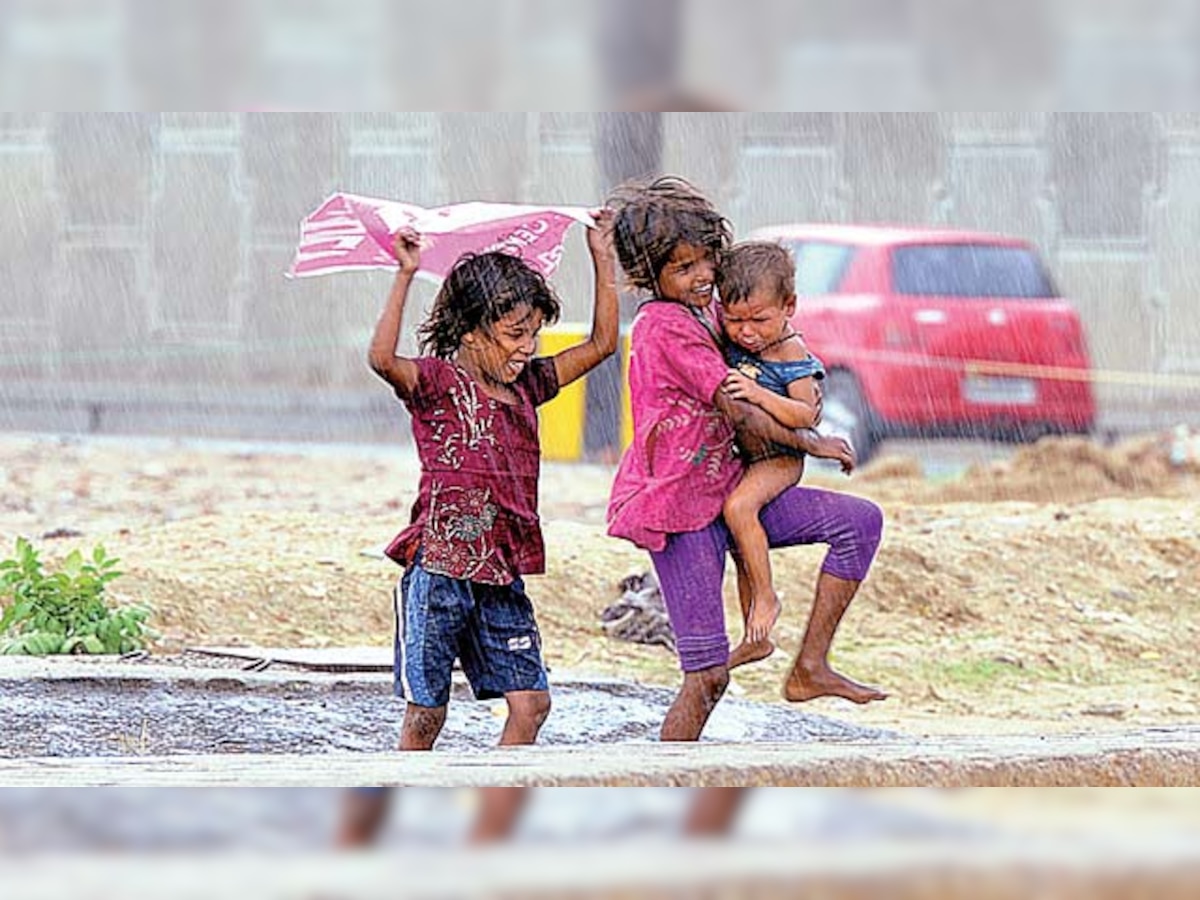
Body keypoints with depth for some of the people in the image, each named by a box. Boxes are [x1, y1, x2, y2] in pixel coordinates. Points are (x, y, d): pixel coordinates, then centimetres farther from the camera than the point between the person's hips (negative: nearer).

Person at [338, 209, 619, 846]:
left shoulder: (525, 386, 12)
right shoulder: (437, 382, -7)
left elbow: (602, 343, 17)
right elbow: (383, 359, -28)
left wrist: (602, 257, 12)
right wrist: (406, 276, -33)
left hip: (502, 575, 6)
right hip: (439, 570, -6)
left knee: (529, 701, 1)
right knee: (425, 712, -2)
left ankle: (486, 849, 7)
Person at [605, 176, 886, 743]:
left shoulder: (701, 313, 11)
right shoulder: (667, 326, -16)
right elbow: (739, 414, -16)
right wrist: (813, 444, -3)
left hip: (725, 489, 9)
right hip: (682, 508, -9)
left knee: (860, 521, -5)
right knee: (708, 675, -10)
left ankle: (810, 667, -4)